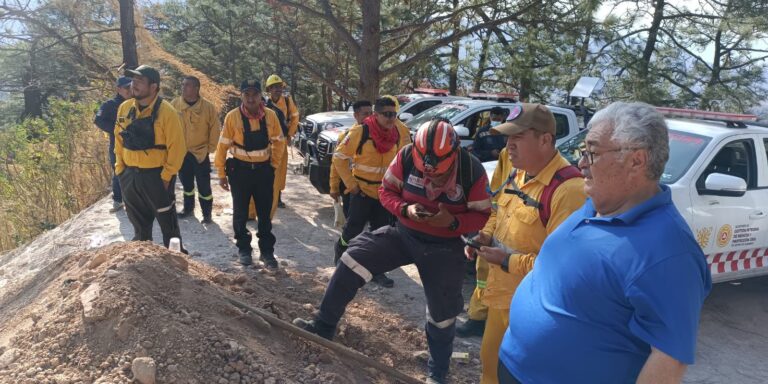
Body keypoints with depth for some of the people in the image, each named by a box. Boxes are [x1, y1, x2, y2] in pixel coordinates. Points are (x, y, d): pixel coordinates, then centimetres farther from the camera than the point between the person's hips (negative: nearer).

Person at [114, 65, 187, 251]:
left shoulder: (165, 111, -15)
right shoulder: (124, 108, 3)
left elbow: (177, 147, -16)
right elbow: (119, 140, 13)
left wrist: (167, 176, -16)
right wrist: (120, 168, 10)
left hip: (156, 176, -6)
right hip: (129, 175, 6)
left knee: (167, 222, 7)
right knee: (139, 223, 20)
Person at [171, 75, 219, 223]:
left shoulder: (208, 107, -11)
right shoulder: (174, 104, -4)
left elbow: (214, 129, -4)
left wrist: (210, 148, -4)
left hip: (200, 153, -3)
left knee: (204, 186, 1)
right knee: (186, 183, 19)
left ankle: (207, 213, 15)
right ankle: (188, 208, 35)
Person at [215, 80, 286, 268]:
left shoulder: (270, 115, -6)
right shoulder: (232, 116, -12)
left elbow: (279, 142, 7)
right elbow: (223, 146, -6)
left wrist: (274, 165, 6)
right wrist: (221, 173, -4)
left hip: (264, 169, 2)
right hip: (240, 169, -1)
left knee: (265, 213, 8)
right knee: (241, 212, 11)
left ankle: (266, 251, 20)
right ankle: (244, 249, 27)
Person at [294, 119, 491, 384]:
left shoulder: (473, 172, -22)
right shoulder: (406, 156, -18)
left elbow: (482, 216, -12)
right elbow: (386, 190, -5)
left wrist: (453, 222, -31)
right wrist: (405, 209, -25)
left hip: (443, 248, -1)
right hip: (403, 233, 2)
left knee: (442, 313, 8)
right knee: (353, 259, -15)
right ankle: (323, 327, 1)